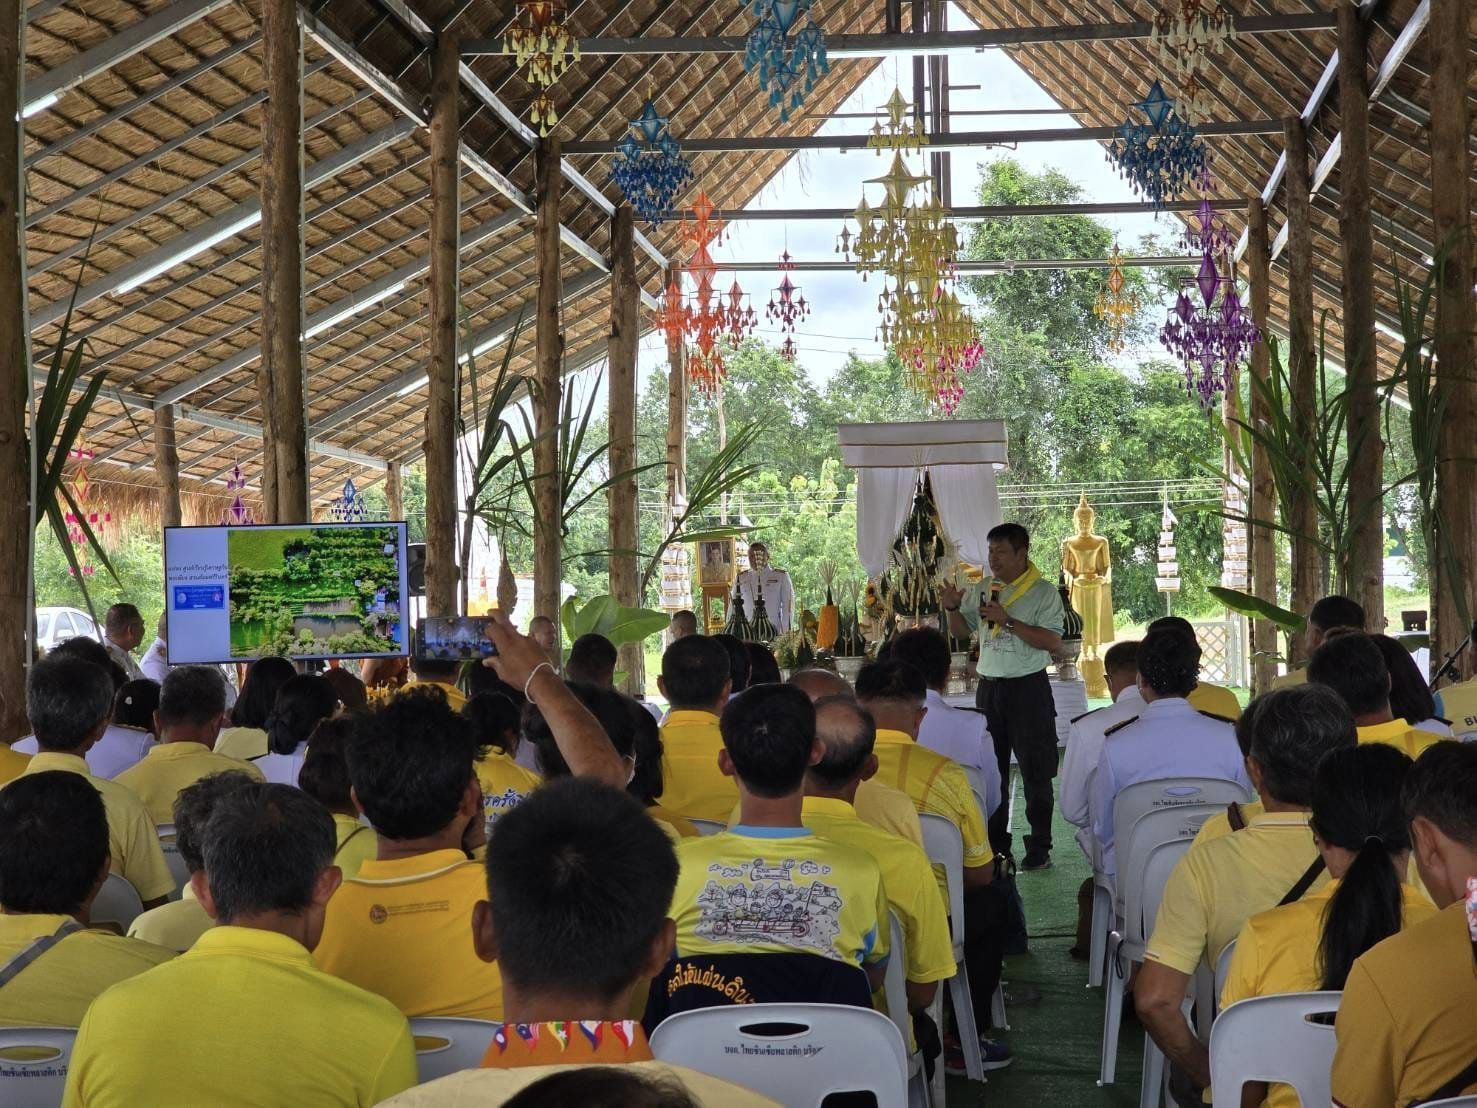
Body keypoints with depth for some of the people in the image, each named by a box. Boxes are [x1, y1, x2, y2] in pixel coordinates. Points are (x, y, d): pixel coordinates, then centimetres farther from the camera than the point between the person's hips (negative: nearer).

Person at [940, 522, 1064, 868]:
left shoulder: (1043, 592, -8)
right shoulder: (982, 589, 9)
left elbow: (1053, 641, -18)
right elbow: (961, 631, 18)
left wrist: (1007, 620, -21)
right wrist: (952, 608, -3)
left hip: (1028, 687, -6)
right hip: (989, 687, 6)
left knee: (1035, 771, -1)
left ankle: (1039, 846, 6)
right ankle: (995, 842, 20)